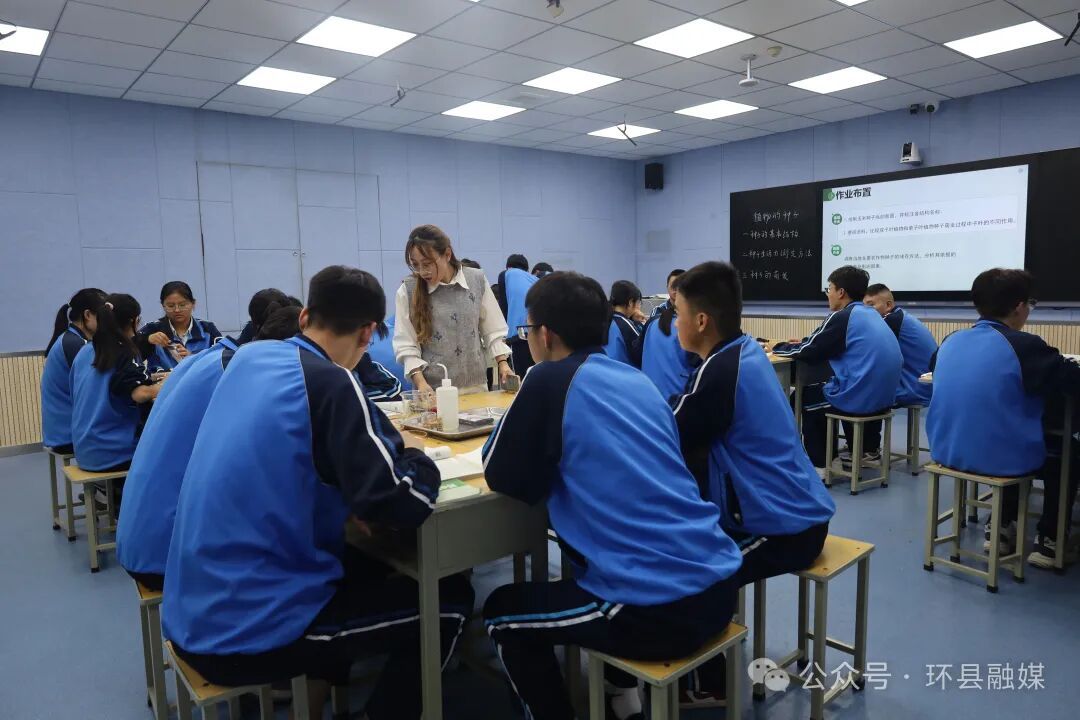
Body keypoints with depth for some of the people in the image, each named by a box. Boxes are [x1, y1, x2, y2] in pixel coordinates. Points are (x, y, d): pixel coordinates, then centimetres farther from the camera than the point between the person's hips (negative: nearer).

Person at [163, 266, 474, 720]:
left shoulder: (249, 357, 3)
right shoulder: (331, 384, -19)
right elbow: (403, 506, -23)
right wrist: (413, 454, -2)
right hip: (247, 633, -8)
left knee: (368, 569, 29)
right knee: (450, 602, 5)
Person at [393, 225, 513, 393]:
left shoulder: (477, 280, 0)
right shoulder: (407, 291, -5)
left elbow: (493, 329, 7)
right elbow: (406, 345, -4)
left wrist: (503, 363, -1)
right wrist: (420, 382, -15)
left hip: (475, 385, 2)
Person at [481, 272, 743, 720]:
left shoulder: (550, 380, -9)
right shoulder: (638, 379, 12)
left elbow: (504, 478, -1)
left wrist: (517, 425, 15)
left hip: (657, 611, -7)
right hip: (718, 587, 8)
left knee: (502, 611, 17)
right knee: (580, 574, 35)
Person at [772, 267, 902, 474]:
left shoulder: (842, 317, -12)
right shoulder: (871, 314, 13)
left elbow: (807, 352, -8)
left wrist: (778, 347, 8)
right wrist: (805, 342, 21)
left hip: (859, 398, -8)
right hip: (883, 396, 8)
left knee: (804, 396, 14)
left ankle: (820, 465, 13)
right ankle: (869, 449, 37)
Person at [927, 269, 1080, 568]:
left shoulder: (951, 341, 2)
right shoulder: (1024, 345, -16)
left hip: (947, 452, 6)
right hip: (999, 458, -6)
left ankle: (1001, 529, 37)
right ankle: (1047, 542, 28)